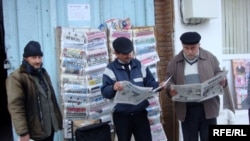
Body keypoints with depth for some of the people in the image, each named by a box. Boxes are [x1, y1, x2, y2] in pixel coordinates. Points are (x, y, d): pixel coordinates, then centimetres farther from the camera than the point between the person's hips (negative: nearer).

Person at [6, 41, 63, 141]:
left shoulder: (43, 73, 13)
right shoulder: (16, 78, -12)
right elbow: (16, 107, -18)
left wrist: (57, 119, 18)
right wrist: (23, 133, -22)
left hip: (50, 126, 7)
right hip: (34, 132, -7)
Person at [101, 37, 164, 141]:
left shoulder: (139, 65, 6)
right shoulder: (110, 69, -5)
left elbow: (149, 83, 8)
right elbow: (105, 92, -14)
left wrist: (158, 85, -14)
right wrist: (113, 88, -36)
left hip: (140, 113, 3)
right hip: (121, 115, -2)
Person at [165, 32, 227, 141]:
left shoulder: (210, 57, 4)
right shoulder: (174, 62, 5)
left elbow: (219, 75, 9)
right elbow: (169, 80, 6)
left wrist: (222, 81, -13)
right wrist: (171, 89, -16)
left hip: (208, 107, 0)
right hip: (186, 109, 1)